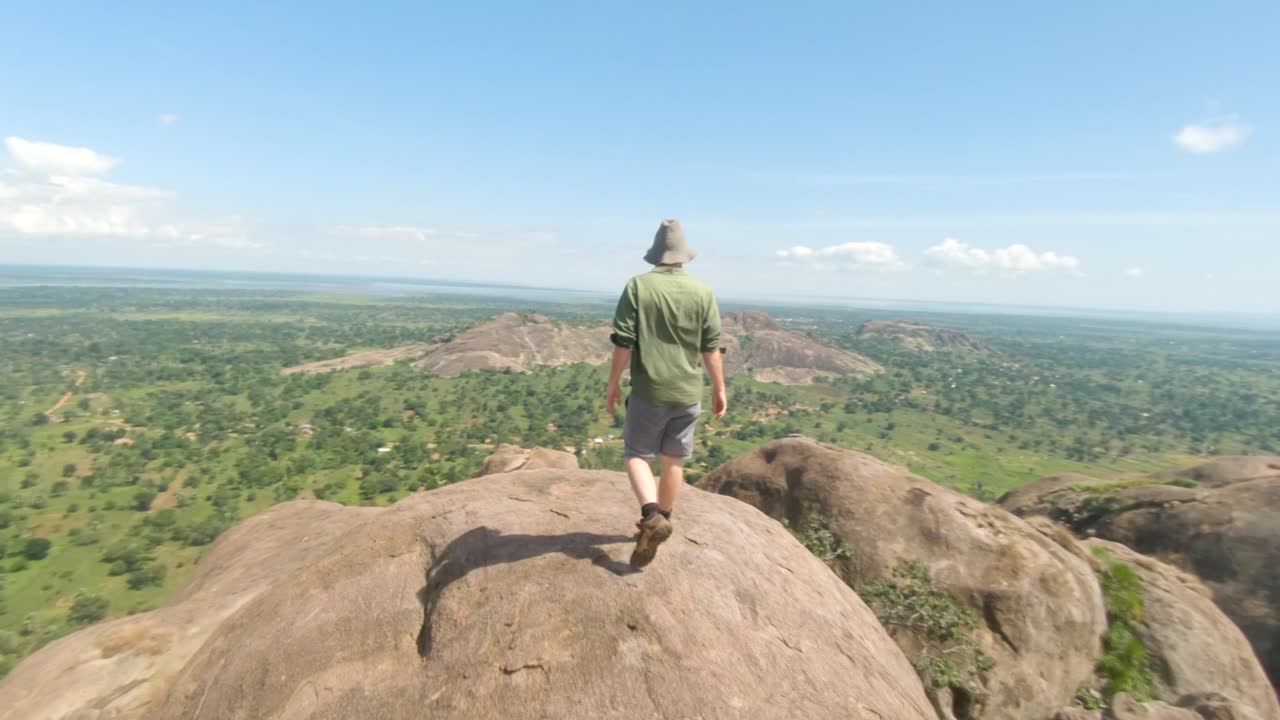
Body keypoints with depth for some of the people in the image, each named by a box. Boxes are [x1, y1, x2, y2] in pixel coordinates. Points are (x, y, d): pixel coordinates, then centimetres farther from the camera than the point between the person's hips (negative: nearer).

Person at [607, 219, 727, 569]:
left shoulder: (637, 286, -7)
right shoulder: (702, 292, -1)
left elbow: (624, 342, -8)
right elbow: (711, 347, 0)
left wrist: (614, 383, 3)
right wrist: (720, 388, 11)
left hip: (648, 391, -3)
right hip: (688, 394, 3)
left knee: (637, 455, 9)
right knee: (674, 460, 15)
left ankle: (652, 517, -11)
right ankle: (661, 520, 29)